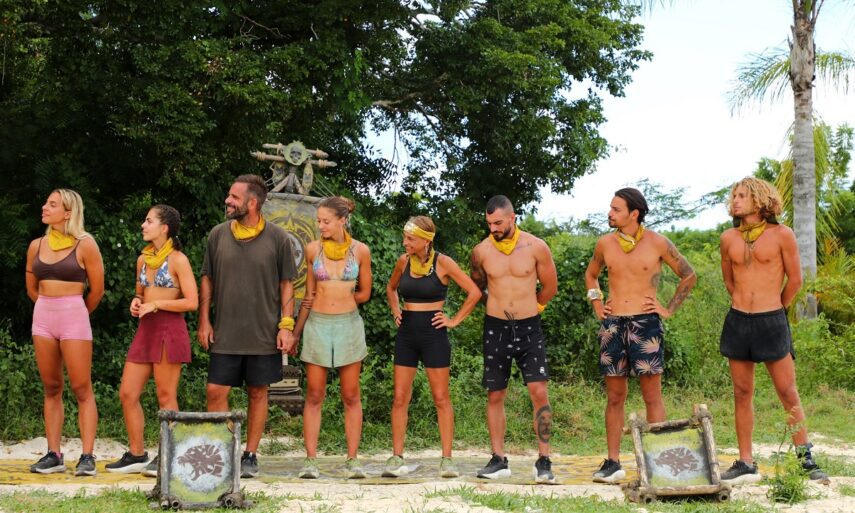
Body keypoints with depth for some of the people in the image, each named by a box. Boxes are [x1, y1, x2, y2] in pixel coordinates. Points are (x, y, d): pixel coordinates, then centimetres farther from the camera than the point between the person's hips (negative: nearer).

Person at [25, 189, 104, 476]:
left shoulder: (85, 245, -5)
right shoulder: (37, 246, 8)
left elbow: (97, 290, 1)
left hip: (73, 317, -5)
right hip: (42, 317, 5)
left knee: (82, 389, -5)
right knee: (51, 388, 7)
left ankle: (87, 457, -4)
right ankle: (54, 455, 12)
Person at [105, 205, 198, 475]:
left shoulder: (178, 260, -7)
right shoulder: (143, 259, 14)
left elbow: (192, 302, -11)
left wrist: (156, 304, -14)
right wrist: (136, 302, 4)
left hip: (169, 330, -7)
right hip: (145, 331, 7)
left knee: (166, 397, -1)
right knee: (127, 394, 5)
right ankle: (136, 455, 15)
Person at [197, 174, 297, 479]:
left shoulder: (277, 238, -2)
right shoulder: (218, 235, 5)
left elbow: (286, 284, 2)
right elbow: (207, 280, 11)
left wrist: (286, 324, -5)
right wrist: (204, 321, 5)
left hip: (264, 334, -2)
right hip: (225, 333, 2)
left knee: (258, 393, 6)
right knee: (216, 391, -2)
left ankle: (250, 456, 17)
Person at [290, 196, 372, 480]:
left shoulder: (360, 251, 1)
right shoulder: (313, 249, 4)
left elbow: (364, 293, 9)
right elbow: (309, 294, 10)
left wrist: (339, 301, 5)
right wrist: (296, 333, 9)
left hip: (349, 325, -1)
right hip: (317, 325, 1)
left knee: (351, 397, 2)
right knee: (314, 396, 0)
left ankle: (352, 460, 6)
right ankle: (310, 459, 2)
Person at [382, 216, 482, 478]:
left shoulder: (443, 263, -7)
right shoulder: (403, 261, 6)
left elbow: (474, 292, -5)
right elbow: (391, 288, 26)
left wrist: (455, 320, -5)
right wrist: (395, 310, 11)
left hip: (433, 334, -4)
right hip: (406, 334, 4)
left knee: (441, 398, 1)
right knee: (400, 398, 1)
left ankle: (447, 459, 6)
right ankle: (397, 458, 5)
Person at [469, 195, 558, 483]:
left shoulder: (536, 247, -5)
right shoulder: (481, 251, 0)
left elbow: (550, 287, 9)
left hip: (529, 328, -2)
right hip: (495, 328, 2)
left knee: (539, 392, -10)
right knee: (495, 396, 4)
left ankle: (544, 461, -5)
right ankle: (498, 461, 13)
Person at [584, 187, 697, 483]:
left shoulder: (657, 243, -3)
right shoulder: (605, 244, 6)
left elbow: (689, 276, 8)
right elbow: (591, 274, 26)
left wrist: (670, 309, 2)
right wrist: (596, 303, 12)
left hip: (645, 324, -3)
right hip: (612, 325, 3)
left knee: (652, 397, -3)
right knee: (614, 397, 5)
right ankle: (613, 463, 10)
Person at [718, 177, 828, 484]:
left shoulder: (781, 235, -5)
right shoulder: (729, 238, 6)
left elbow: (795, 279, 3)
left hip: (771, 321, -4)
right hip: (738, 321, 4)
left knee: (788, 393, -2)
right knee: (742, 394, 6)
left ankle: (807, 461, 4)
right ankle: (746, 464, 11)